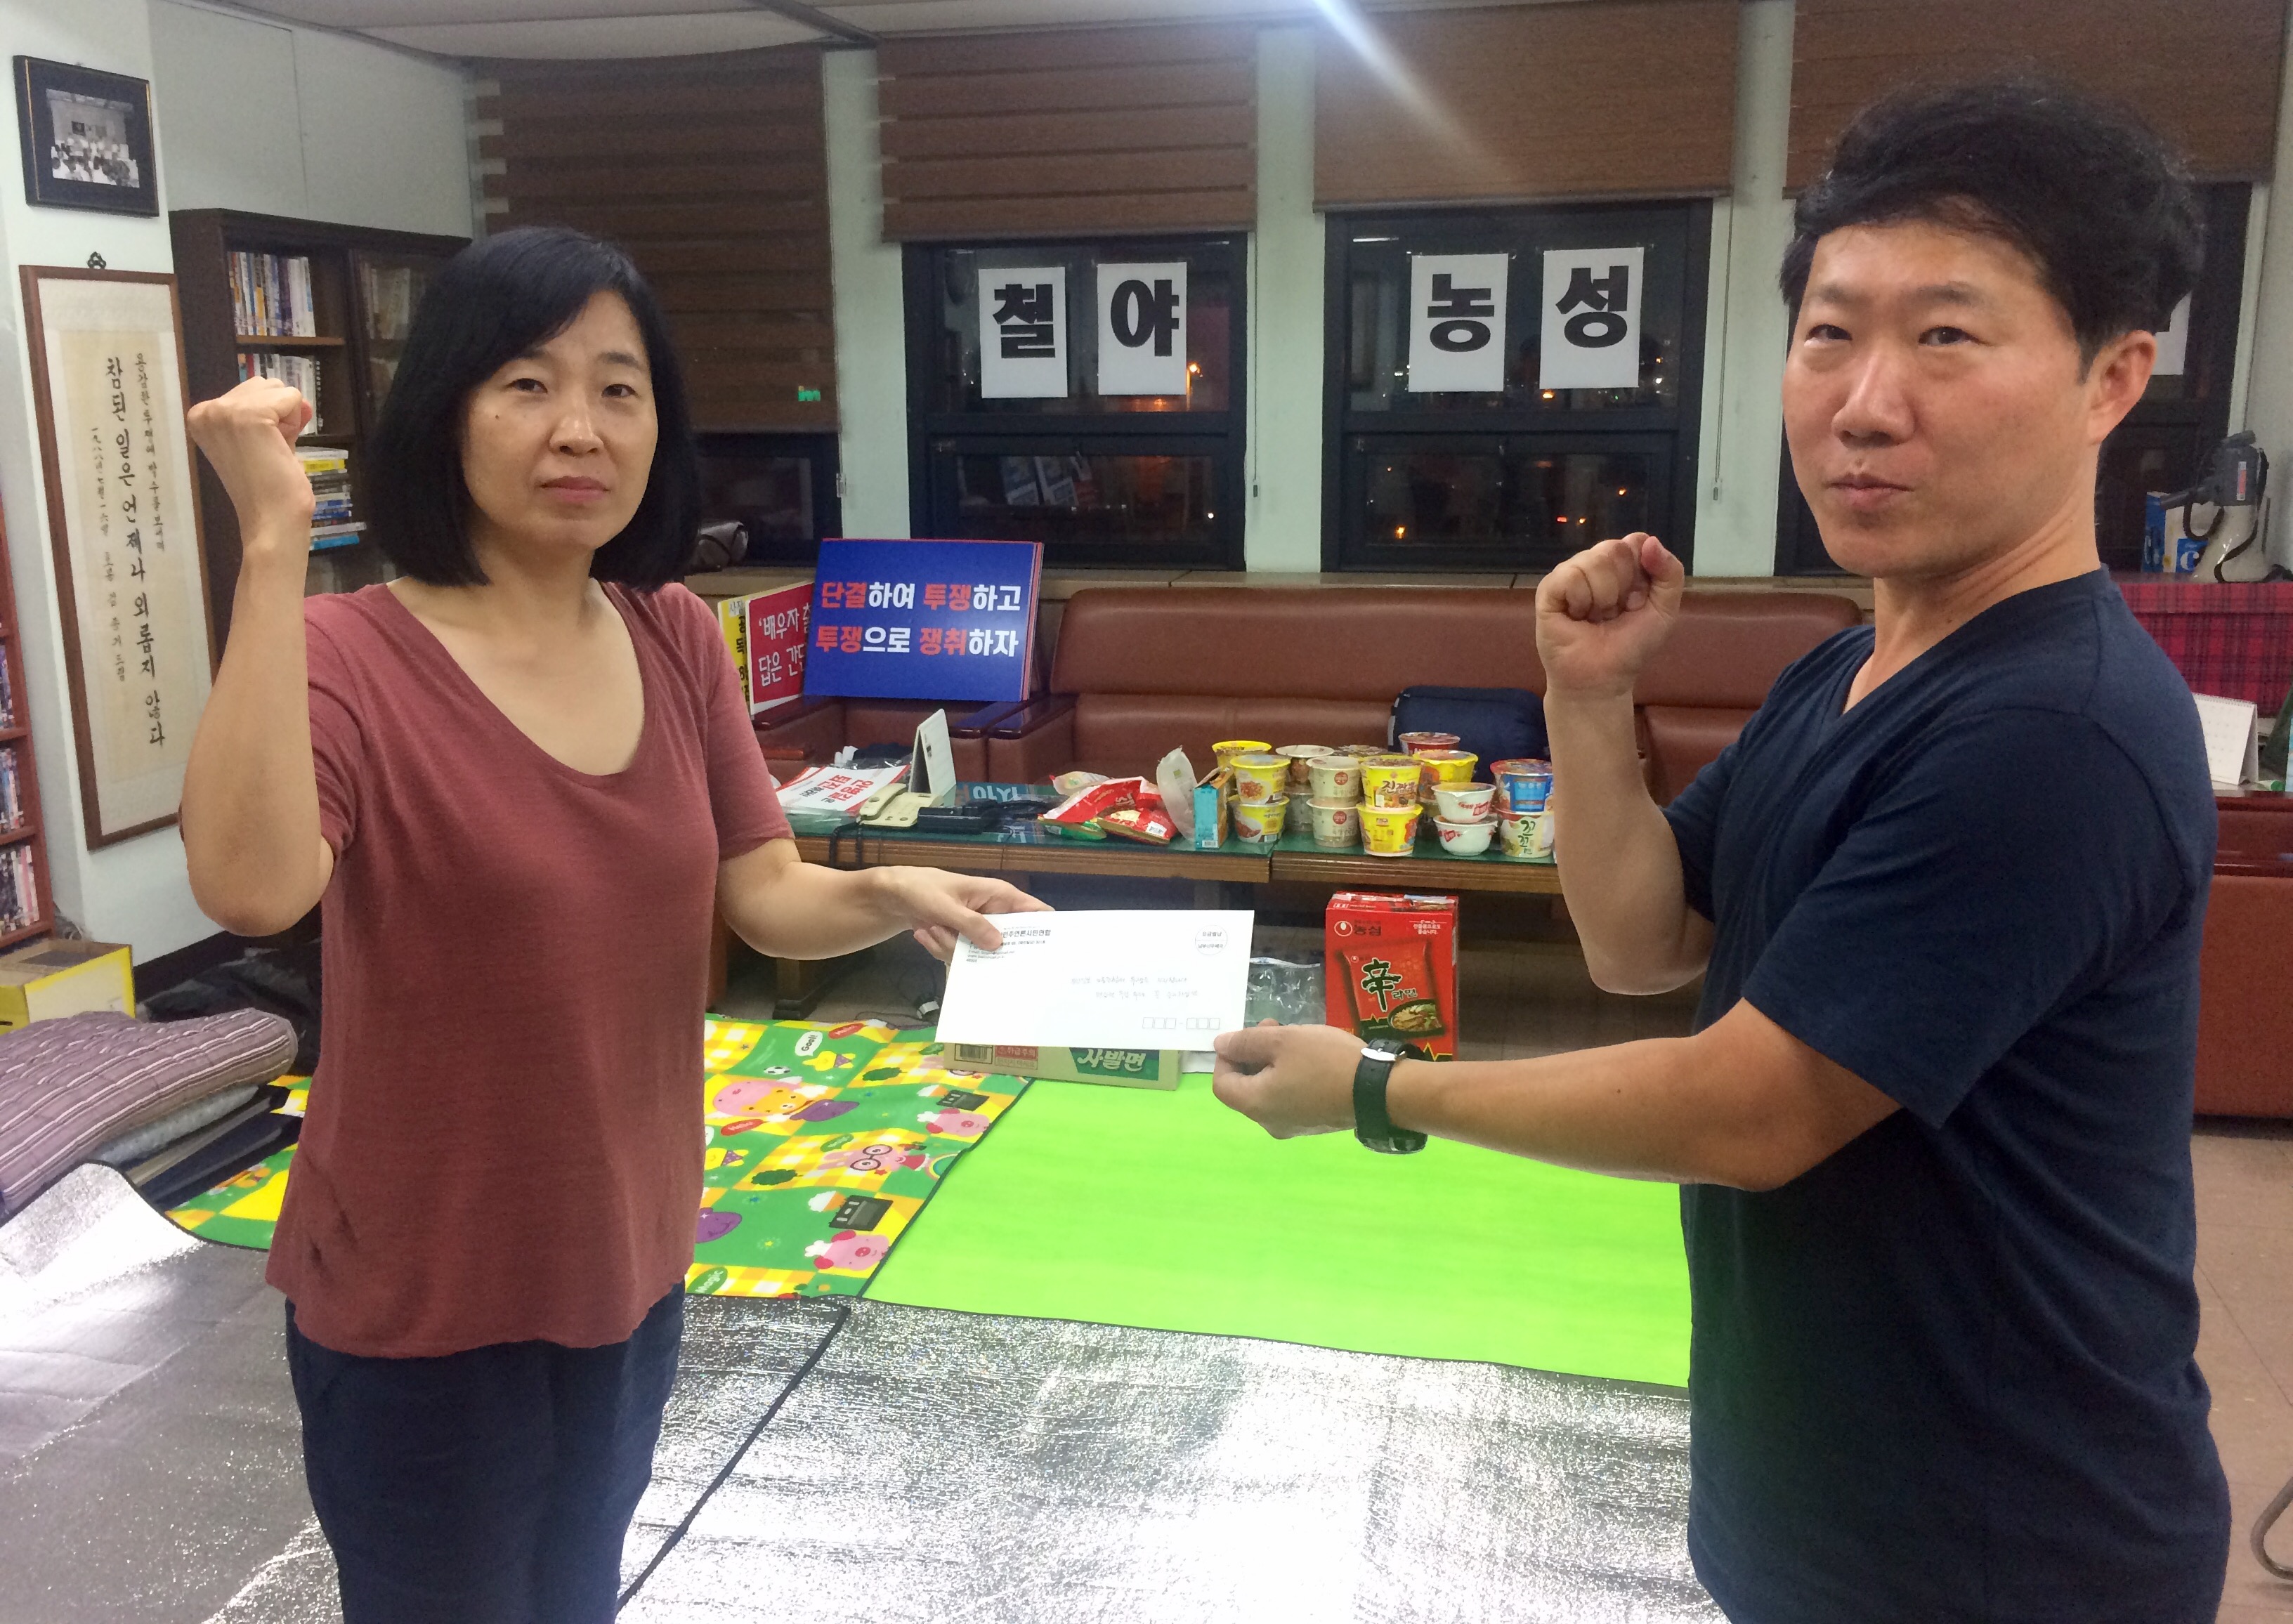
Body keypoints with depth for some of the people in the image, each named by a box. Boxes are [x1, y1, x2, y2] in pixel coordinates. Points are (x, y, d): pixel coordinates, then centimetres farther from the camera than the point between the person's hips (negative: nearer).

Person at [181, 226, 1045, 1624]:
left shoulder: (675, 637, -3)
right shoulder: (349, 656, -20)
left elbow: (767, 898, -4)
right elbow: (250, 886, -40)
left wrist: (894, 896, -24)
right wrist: (276, 547, -39)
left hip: (630, 1262, 5)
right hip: (423, 1303, -5)